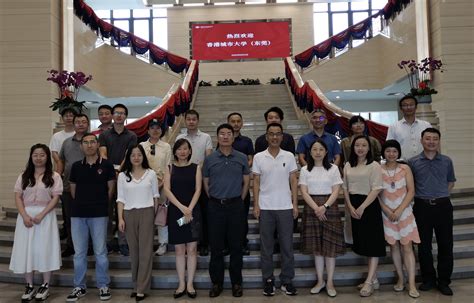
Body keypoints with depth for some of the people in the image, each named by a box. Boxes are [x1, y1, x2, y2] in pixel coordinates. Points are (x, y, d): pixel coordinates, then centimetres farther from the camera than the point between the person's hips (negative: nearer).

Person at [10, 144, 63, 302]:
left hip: (46, 215, -3)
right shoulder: (23, 176, 10)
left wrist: (41, 214, -17)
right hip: (26, 215, 3)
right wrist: (24, 215, -10)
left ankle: (45, 286, 13)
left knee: (44, 249, 1)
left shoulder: (54, 176, 0)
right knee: (26, 250, 5)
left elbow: (55, 198, -6)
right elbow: (18, 197, 4)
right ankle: (29, 286, 17)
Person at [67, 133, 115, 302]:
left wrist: (100, 204, 7)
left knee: (100, 251, 4)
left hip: (99, 214, -3)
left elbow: (110, 189, 3)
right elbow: (73, 190, 14)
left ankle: (103, 285, 15)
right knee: (79, 252, 9)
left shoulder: (106, 165, -2)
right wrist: (82, 204, 9)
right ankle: (79, 286, 20)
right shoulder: (76, 166, 7)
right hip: (78, 213, 3)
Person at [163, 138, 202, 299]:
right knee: (179, 250, 6)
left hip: (193, 211, -1)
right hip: (175, 211, 1)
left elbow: (198, 190, -2)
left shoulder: (196, 168, 5)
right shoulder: (170, 168, 6)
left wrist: (189, 209, -15)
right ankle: (181, 284, 15)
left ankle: (190, 284, 11)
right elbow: (166, 189, -4)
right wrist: (182, 208, -15)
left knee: (192, 249, 2)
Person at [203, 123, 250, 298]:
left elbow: (246, 182, 8)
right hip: (215, 206, 0)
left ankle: (236, 282, 19)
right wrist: (214, 200, 8)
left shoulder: (241, 158, 2)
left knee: (235, 245, 6)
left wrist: (238, 200, 6)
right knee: (216, 246, 6)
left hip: (235, 205, 0)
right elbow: (206, 183, 10)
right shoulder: (209, 159, 2)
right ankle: (216, 282, 19)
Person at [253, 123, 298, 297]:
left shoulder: (289, 156, 2)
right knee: (266, 246, 7)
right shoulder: (258, 157, 1)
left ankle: (287, 281, 19)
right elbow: (256, 182, 3)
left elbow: (293, 181, 4)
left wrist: (295, 204, -1)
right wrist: (256, 205, -2)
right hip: (265, 208, 0)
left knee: (287, 245, 6)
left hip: (285, 207, 1)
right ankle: (268, 280, 19)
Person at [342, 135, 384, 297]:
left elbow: (376, 189, -13)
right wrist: (350, 207, -4)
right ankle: (374, 279, 23)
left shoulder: (374, 165, -6)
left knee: (373, 243, -2)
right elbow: (345, 188, 8)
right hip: (354, 206, 5)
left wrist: (362, 207, -18)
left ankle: (369, 282, 2)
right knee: (363, 243, 10)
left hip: (369, 205, -5)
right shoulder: (348, 166, 9)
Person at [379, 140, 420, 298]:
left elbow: (411, 191, -4)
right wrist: (387, 210, -13)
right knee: (394, 246, 9)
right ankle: (400, 279, 21)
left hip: (405, 212, -1)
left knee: (407, 247, -3)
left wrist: (399, 210, -13)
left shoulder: (405, 169, 0)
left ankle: (412, 284, 1)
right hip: (387, 214, 1)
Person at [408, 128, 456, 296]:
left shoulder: (446, 161, 5)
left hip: (443, 206, 1)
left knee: (446, 244, 4)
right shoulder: (413, 162, 0)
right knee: (424, 245, 6)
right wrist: (421, 195, 1)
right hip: (422, 207, -1)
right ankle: (428, 279, 22)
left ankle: (444, 282, 17)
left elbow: (451, 181, 17)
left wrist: (441, 195, 6)